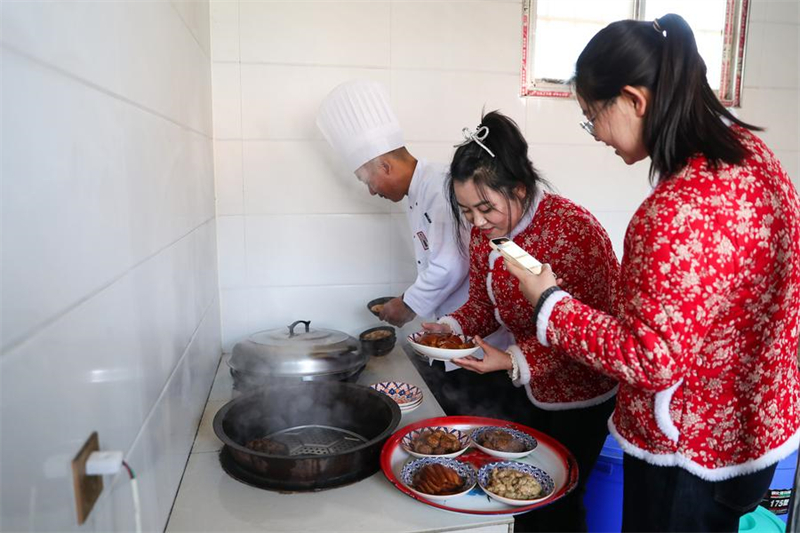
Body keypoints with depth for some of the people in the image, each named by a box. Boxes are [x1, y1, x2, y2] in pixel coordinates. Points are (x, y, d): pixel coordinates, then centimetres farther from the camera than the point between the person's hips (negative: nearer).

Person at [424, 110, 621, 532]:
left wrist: (513, 361, -36)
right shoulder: (484, 232, -6)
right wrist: (451, 328, -15)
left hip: (584, 388, -6)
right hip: (533, 387, 7)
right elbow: (483, 302, 4)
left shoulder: (574, 229, -28)